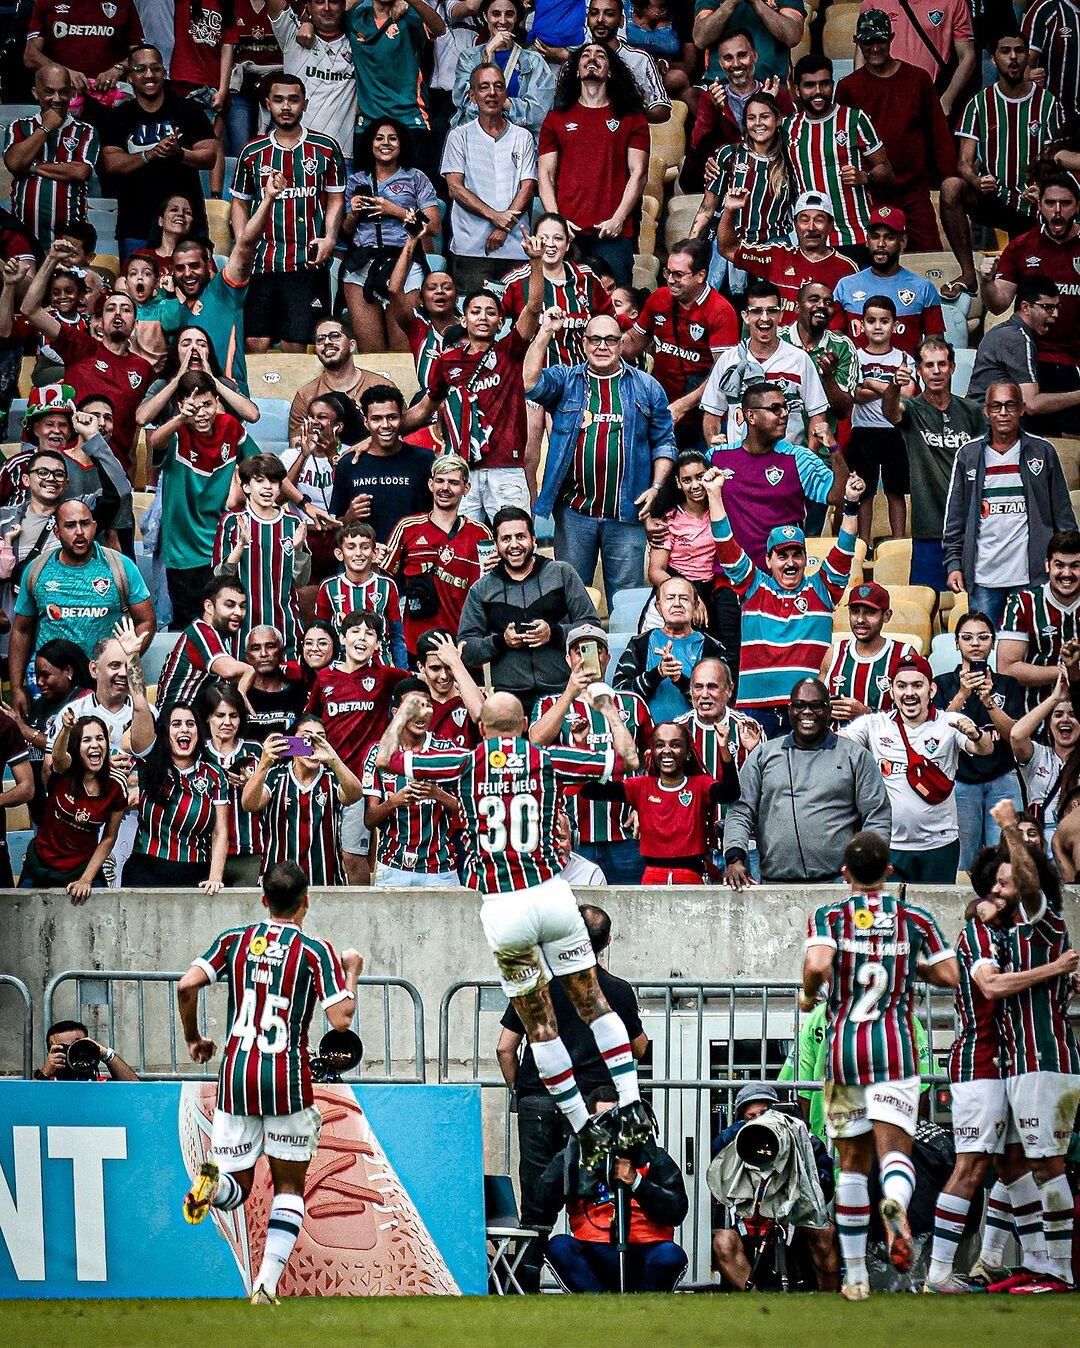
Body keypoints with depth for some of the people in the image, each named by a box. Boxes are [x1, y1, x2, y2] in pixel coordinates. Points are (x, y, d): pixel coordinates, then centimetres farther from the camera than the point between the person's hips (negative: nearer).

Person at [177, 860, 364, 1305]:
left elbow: (186, 986, -4)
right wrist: (352, 972, 8)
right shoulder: (316, 951, -4)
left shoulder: (234, 939, 5)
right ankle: (266, 1284, -2)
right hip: (288, 1078, -2)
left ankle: (213, 1182, -25)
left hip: (237, 1074, 2)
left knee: (236, 1188, 12)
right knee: (289, 1185, 13)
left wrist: (194, 1039, 13)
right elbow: (341, 1019, -11)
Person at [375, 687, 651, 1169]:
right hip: (551, 892, 1)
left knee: (540, 1024, 6)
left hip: (501, 910, -1)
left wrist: (402, 714, 28)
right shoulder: (547, 760, 5)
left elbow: (386, 758, 9)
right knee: (592, 1001, 14)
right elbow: (627, 758, 14)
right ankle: (631, 1109, 6)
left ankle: (587, 1133, 7)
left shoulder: (468, 763, 3)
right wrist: (610, 712, 31)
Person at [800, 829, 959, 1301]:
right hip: (895, 1048, 0)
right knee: (895, 1151, -8)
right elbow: (949, 976, 2)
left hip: (843, 1048, 1)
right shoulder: (914, 918, 4)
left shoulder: (827, 916, 0)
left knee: (853, 1164, 11)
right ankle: (896, 1204, -45)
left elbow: (818, 965, -18)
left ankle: (855, 1276, 13)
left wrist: (807, 994, 2)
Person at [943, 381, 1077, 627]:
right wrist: (953, 564, 2)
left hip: (1032, 576, -1)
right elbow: (954, 518, 10)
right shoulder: (968, 456, 8)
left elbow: (1063, 514, 8)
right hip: (983, 577, 1)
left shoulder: (1043, 452, 6)